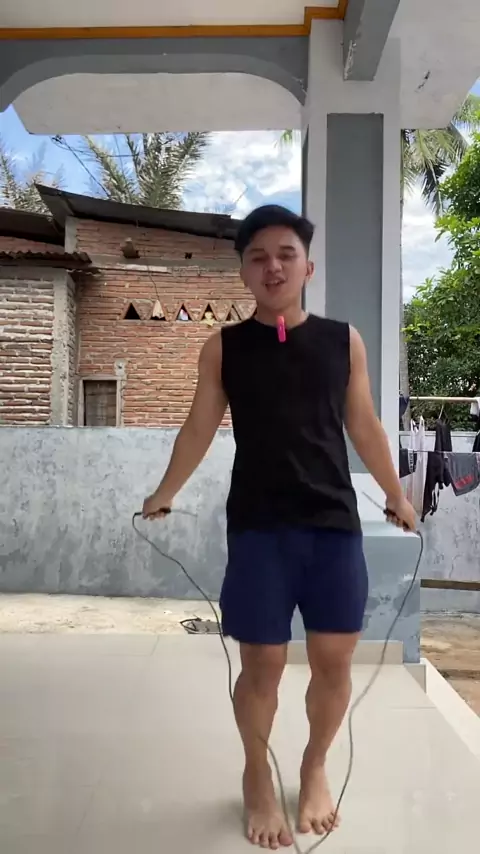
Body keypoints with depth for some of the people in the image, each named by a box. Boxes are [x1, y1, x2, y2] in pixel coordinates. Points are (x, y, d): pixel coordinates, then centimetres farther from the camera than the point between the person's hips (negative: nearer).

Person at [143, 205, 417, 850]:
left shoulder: (344, 341, 5)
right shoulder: (223, 348, 2)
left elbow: (365, 427, 12)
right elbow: (199, 428, 9)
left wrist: (396, 496, 19)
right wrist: (164, 494, 11)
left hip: (336, 524, 2)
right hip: (257, 528, -1)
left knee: (335, 659, 8)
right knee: (262, 663, 6)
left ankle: (315, 766, 36)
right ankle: (257, 777, 33)